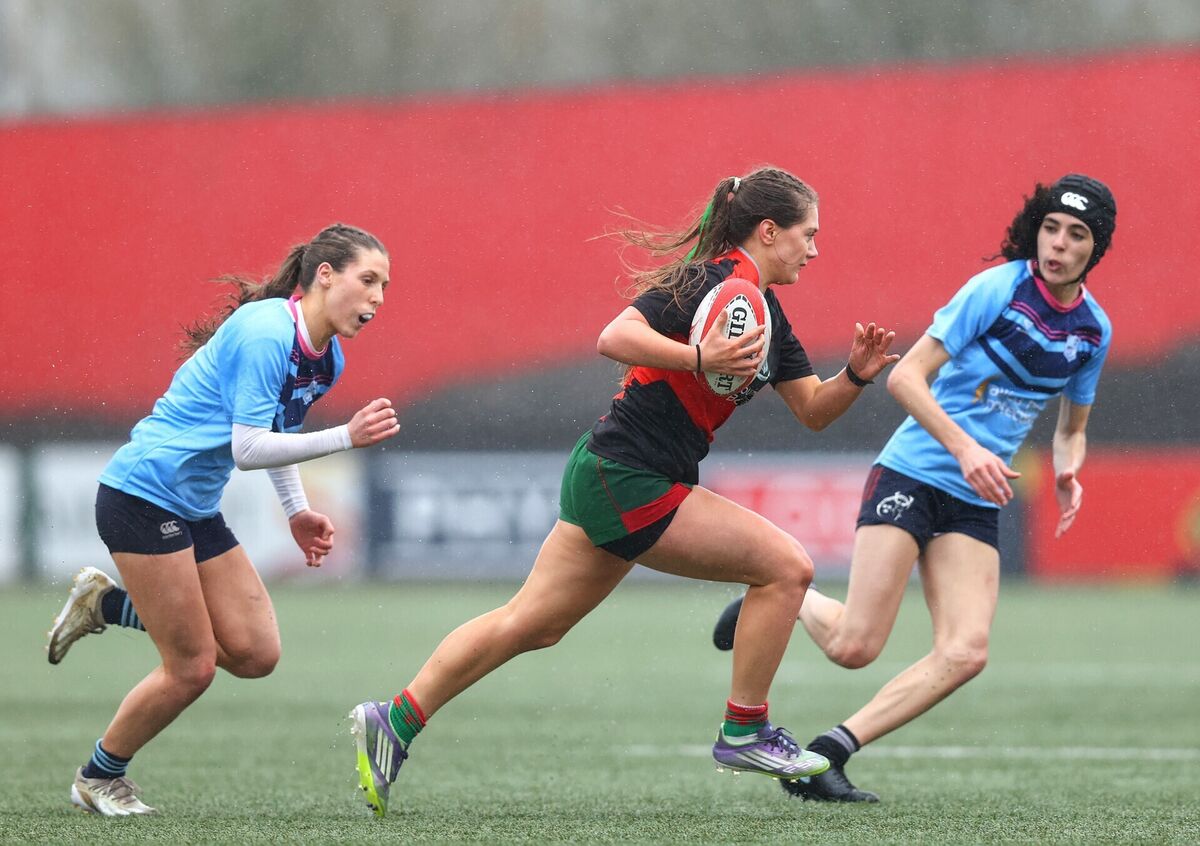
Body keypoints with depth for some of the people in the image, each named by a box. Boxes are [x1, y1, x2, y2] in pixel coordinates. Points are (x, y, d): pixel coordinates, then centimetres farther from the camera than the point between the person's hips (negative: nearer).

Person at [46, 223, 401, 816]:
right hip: (144, 494, -9)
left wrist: (296, 512, 12)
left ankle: (107, 604, 19)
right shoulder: (265, 333, -23)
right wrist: (345, 438, -30)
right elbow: (248, 449, -26)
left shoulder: (326, 360, 6)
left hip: (197, 510, 9)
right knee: (191, 668, -6)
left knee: (255, 654, 3)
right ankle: (98, 780, 17)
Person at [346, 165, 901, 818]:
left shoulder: (766, 314, 15)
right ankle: (743, 733, 4)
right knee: (785, 567, -6)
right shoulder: (713, 281, -15)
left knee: (528, 624, 12)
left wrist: (855, 374, 1)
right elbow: (615, 337, -24)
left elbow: (812, 411, 19)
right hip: (628, 480, -10)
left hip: (604, 480, 10)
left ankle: (395, 721, 15)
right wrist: (700, 358, -33)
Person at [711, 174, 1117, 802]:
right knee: (854, 647, -12)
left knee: (965, 654, -15)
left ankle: (828, 752, -9)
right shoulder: (998, 289, -12)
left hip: (977, 503, 5)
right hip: (912, 474, -5)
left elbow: (1072, 427, 23)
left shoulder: (1094, 329, 7)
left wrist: (1068, 471, 0)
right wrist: (966, 449, -24)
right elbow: (905, 377, -13)